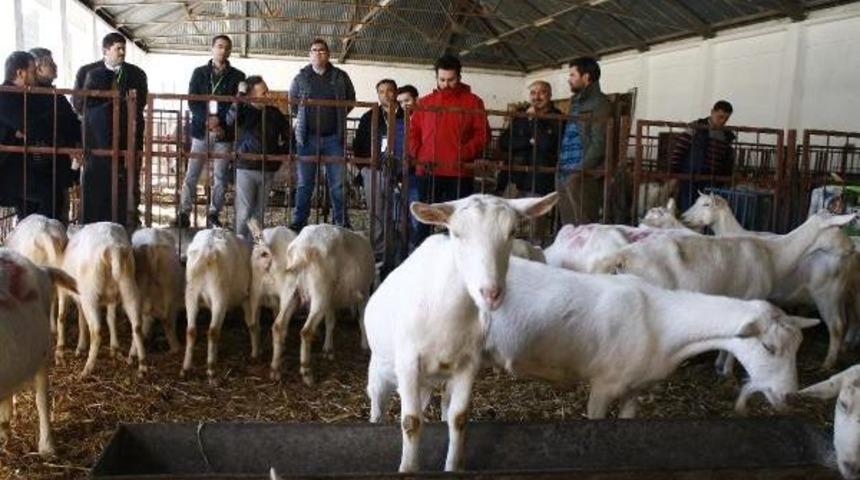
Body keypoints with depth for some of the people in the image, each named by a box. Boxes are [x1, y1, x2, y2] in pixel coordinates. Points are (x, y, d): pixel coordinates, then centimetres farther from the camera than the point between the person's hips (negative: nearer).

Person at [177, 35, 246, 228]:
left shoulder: (237, 76, 7)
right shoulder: (199, 72, 11)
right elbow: (192, 101, 4)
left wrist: (220, 122, -10)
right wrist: (207, 120, -12)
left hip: (224, 132, 0)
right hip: (201, 130, 1)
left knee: (221, 176, 1)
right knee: (192, 174, -1)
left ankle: (214, 215, 9)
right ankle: (184, 213, 2)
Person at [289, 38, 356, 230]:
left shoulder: (340, 77, 5)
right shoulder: (301, 78, 5)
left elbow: (351, 100, 16)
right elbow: (291, 101, 18)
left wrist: (339, 115, 7)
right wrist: (301, 117, 9)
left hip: (333, 137, 0)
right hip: (307, 137, 0)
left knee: (338, 183, 2)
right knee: (304, 184, 6)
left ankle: (341, 222, 10)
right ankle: (299, 222, 13)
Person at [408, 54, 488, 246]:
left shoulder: (473, 102, 6)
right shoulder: (425, 102, 13)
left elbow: (482, 134, 1)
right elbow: (412, 132, 13)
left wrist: (463, 154, -13)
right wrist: (418, 155, -4)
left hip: (460, 173, -2)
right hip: (428, 172, 2)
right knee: (425, 220, 6)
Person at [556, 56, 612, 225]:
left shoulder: (599, 103, -4)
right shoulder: (576, 102, 23)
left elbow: (599, 143, -13)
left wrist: (581, 170, -17)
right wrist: (560, 168, 14)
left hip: (582, 176, -9)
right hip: (564, 174, 9)